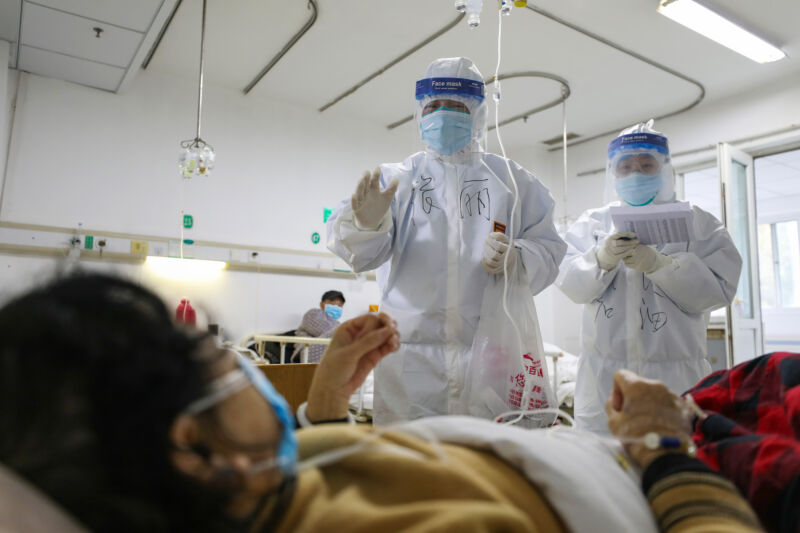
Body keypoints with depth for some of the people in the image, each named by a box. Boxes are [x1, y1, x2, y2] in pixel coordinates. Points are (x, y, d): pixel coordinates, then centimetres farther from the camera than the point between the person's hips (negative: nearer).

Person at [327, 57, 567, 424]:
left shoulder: (511, 179, 15)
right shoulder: (397, 177, 13)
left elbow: (548, 249, 10)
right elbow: (365, 254, 1)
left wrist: (516, 259, -13)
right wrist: (367, 224, -23)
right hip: (412, 350, 0)